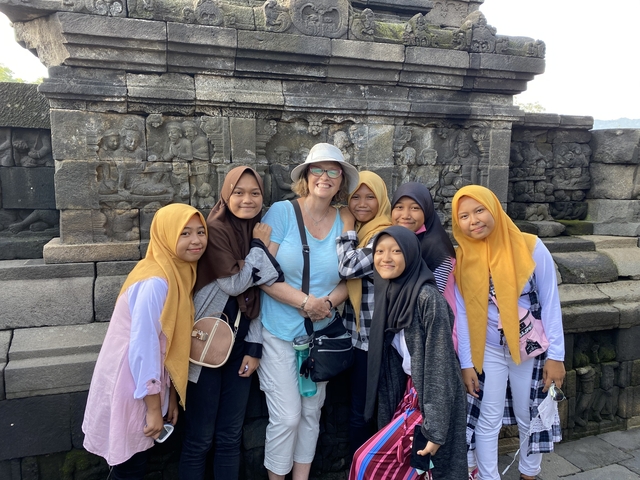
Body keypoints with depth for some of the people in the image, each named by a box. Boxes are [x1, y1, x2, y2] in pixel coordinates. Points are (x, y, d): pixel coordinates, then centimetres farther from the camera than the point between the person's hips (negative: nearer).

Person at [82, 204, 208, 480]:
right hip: (130, 386, -8)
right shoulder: (156, 282, -25)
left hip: (143, 383, 8)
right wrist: (154, 409, -17)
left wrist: (170, 395, 10)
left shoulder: (180, 274, 2)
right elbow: (143, 348, -25)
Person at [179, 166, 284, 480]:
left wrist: (254, 346, 1)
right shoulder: (215, 229, -11)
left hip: (240, 344, 5)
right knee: (200, 437, 5)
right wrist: (259, 246, -10)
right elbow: (235, 284, -16)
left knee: (230, 435, 13)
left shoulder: (260, 231, 6)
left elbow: (259, 296, 6)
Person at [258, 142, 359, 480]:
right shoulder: (281, 212, -10)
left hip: (322, 334, 4)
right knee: (287, 416, -1)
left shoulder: (344, 224, 2)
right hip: (279, 334, -4)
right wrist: (305, 302, -21)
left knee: (312, 412, 15)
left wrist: (329, 303, -14)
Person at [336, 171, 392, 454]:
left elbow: (349, 268, -25)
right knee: (356, 409, 20)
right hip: (353, 333, 8)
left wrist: (347, 228, -13)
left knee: (361, 412, 4)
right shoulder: (355, 231, 11)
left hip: (374, 337, -8)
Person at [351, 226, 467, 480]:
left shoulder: (427, 297, -22)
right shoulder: (389, 295, 2)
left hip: (430, 399, -7)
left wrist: (435, 428, -20)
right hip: (409, 393, 7)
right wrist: (392, 412, 13)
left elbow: (440, 361, -21)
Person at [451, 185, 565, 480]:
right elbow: (461, 314, -4)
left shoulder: (531, 248, -14)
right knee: (487, 420, 8)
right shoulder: (460, 259, -9)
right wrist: (466, 363, -4)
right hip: (488, 350, 1)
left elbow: (550, 303, -8)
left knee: (530, 417, 16)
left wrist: (555, 354, -7)